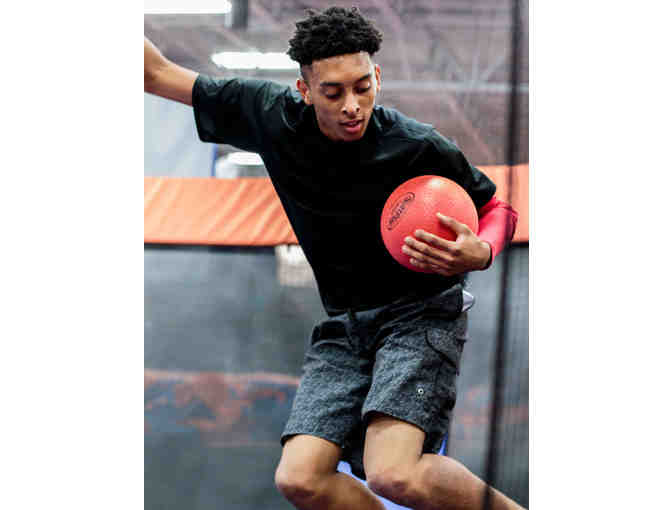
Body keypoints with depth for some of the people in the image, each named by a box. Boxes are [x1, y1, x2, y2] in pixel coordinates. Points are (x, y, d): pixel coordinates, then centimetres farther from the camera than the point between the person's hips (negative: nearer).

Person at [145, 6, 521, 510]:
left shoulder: (421, 148, -15)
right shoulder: (272, 115, -7)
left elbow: (499, 209, 1)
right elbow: (158, 74, 2)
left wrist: (480, 253, -21)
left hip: (421, 312, -4)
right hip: (343, 325, 5)